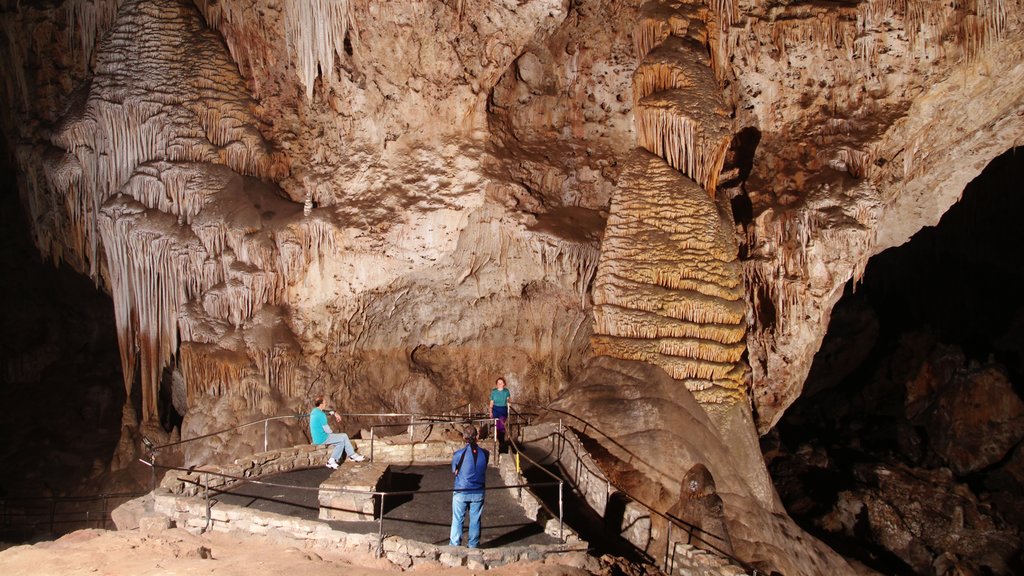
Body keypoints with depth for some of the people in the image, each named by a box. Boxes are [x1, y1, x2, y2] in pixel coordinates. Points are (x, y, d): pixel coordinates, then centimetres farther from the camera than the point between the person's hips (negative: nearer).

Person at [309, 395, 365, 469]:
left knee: (341, 442, 15)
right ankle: (352, 455, 13)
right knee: (344, 436, 2)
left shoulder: (314, 411, 8)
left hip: (316, 439, 9)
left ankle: (332, 461, 8)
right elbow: (327, 430, -19)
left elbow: (325, 412, 30)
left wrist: (334, 413, 19)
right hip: (323, 438, -9)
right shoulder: (321, 415, -21)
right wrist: (332, 432, 2)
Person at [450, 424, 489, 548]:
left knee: (457, 520, 9)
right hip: (478, 493, 2)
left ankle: (455, 545, 15)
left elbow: (454, 470, -1)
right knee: (475, 520, 14)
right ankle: (473, 545, 24)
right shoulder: (484, 453, -8)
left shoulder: (459, 454, -15)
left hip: (461, 492, -2)